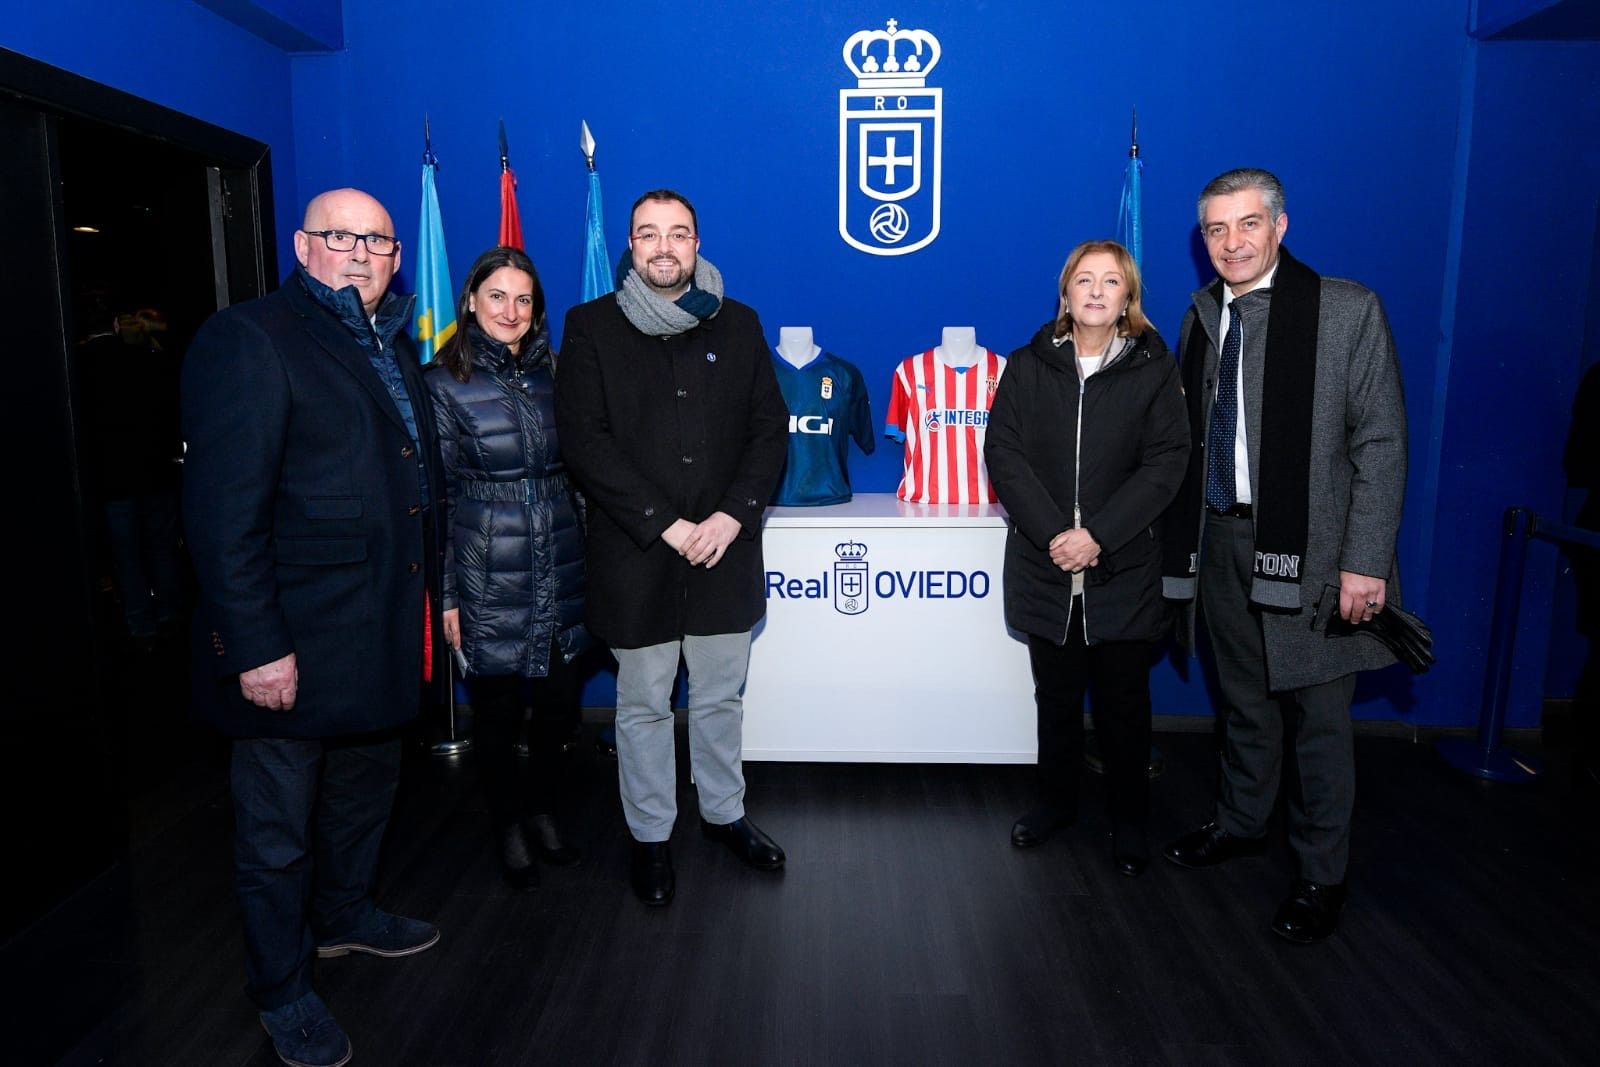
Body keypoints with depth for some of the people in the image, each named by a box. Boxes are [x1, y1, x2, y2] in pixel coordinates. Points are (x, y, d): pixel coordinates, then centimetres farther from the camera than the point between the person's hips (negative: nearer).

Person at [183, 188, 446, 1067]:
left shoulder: (393, 349, 13)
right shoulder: (248, 339, -13)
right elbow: (223, 509, -19)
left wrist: (433, 591, 11)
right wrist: (256, 646, -22)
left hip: (380, 628, 8)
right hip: (293, 645, -8)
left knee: (365, 785, 24)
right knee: (278, 829, 9)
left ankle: (343, 913, 48)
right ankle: (281, 992, 29)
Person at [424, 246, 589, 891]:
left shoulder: (551, 374, 8)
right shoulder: (443, 383, -4)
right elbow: (437, 495, -5)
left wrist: (586, 557, 10)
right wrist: (445, 594, -6)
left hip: (562, 571, 4)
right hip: (489, 577, -4)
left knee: (561, 701, 10)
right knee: (497, 711, 9)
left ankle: (541, 809, 35)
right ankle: (509, 826, 31)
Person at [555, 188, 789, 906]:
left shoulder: (737, 324, 7)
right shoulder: (590, 328, -1)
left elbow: (769, 428, 4)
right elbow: (584, 440, -10)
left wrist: (734, 514, -11)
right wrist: (665, 523, -16)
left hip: (725, 551, 3)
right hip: (635, 557, -2)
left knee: (721, 697, 16)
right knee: (643, 706, 10)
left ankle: (724, 812, 36)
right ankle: (649, 835, 28)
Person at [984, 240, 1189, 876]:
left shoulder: (1153, 369, 1)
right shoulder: (1029, 365, 3)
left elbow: (1165, 464, -6)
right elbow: (1003, 453, -4)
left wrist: (1098, 534, -16)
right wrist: (1052, 531, -15)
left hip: (1124, 569, -1)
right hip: (1045, 568, 1)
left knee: (1122, 701, 9)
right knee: (1056, 696, 14)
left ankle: (1129, 819, 26)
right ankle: (1056, 801, 32)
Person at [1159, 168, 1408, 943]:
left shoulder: (1347, 310, -6)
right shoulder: (1201, 315, 9)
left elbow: (1381, 442, -9)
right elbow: (1190, 437, 9)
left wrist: (1365, 562, -14)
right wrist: (1185, 539, 3)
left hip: (1309, 548, -4)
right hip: (1222, 539, 5)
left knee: (1317, 718, 5)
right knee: (1244, 700, 19)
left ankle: (1321, 877, 22)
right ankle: (1240, 824, 39)